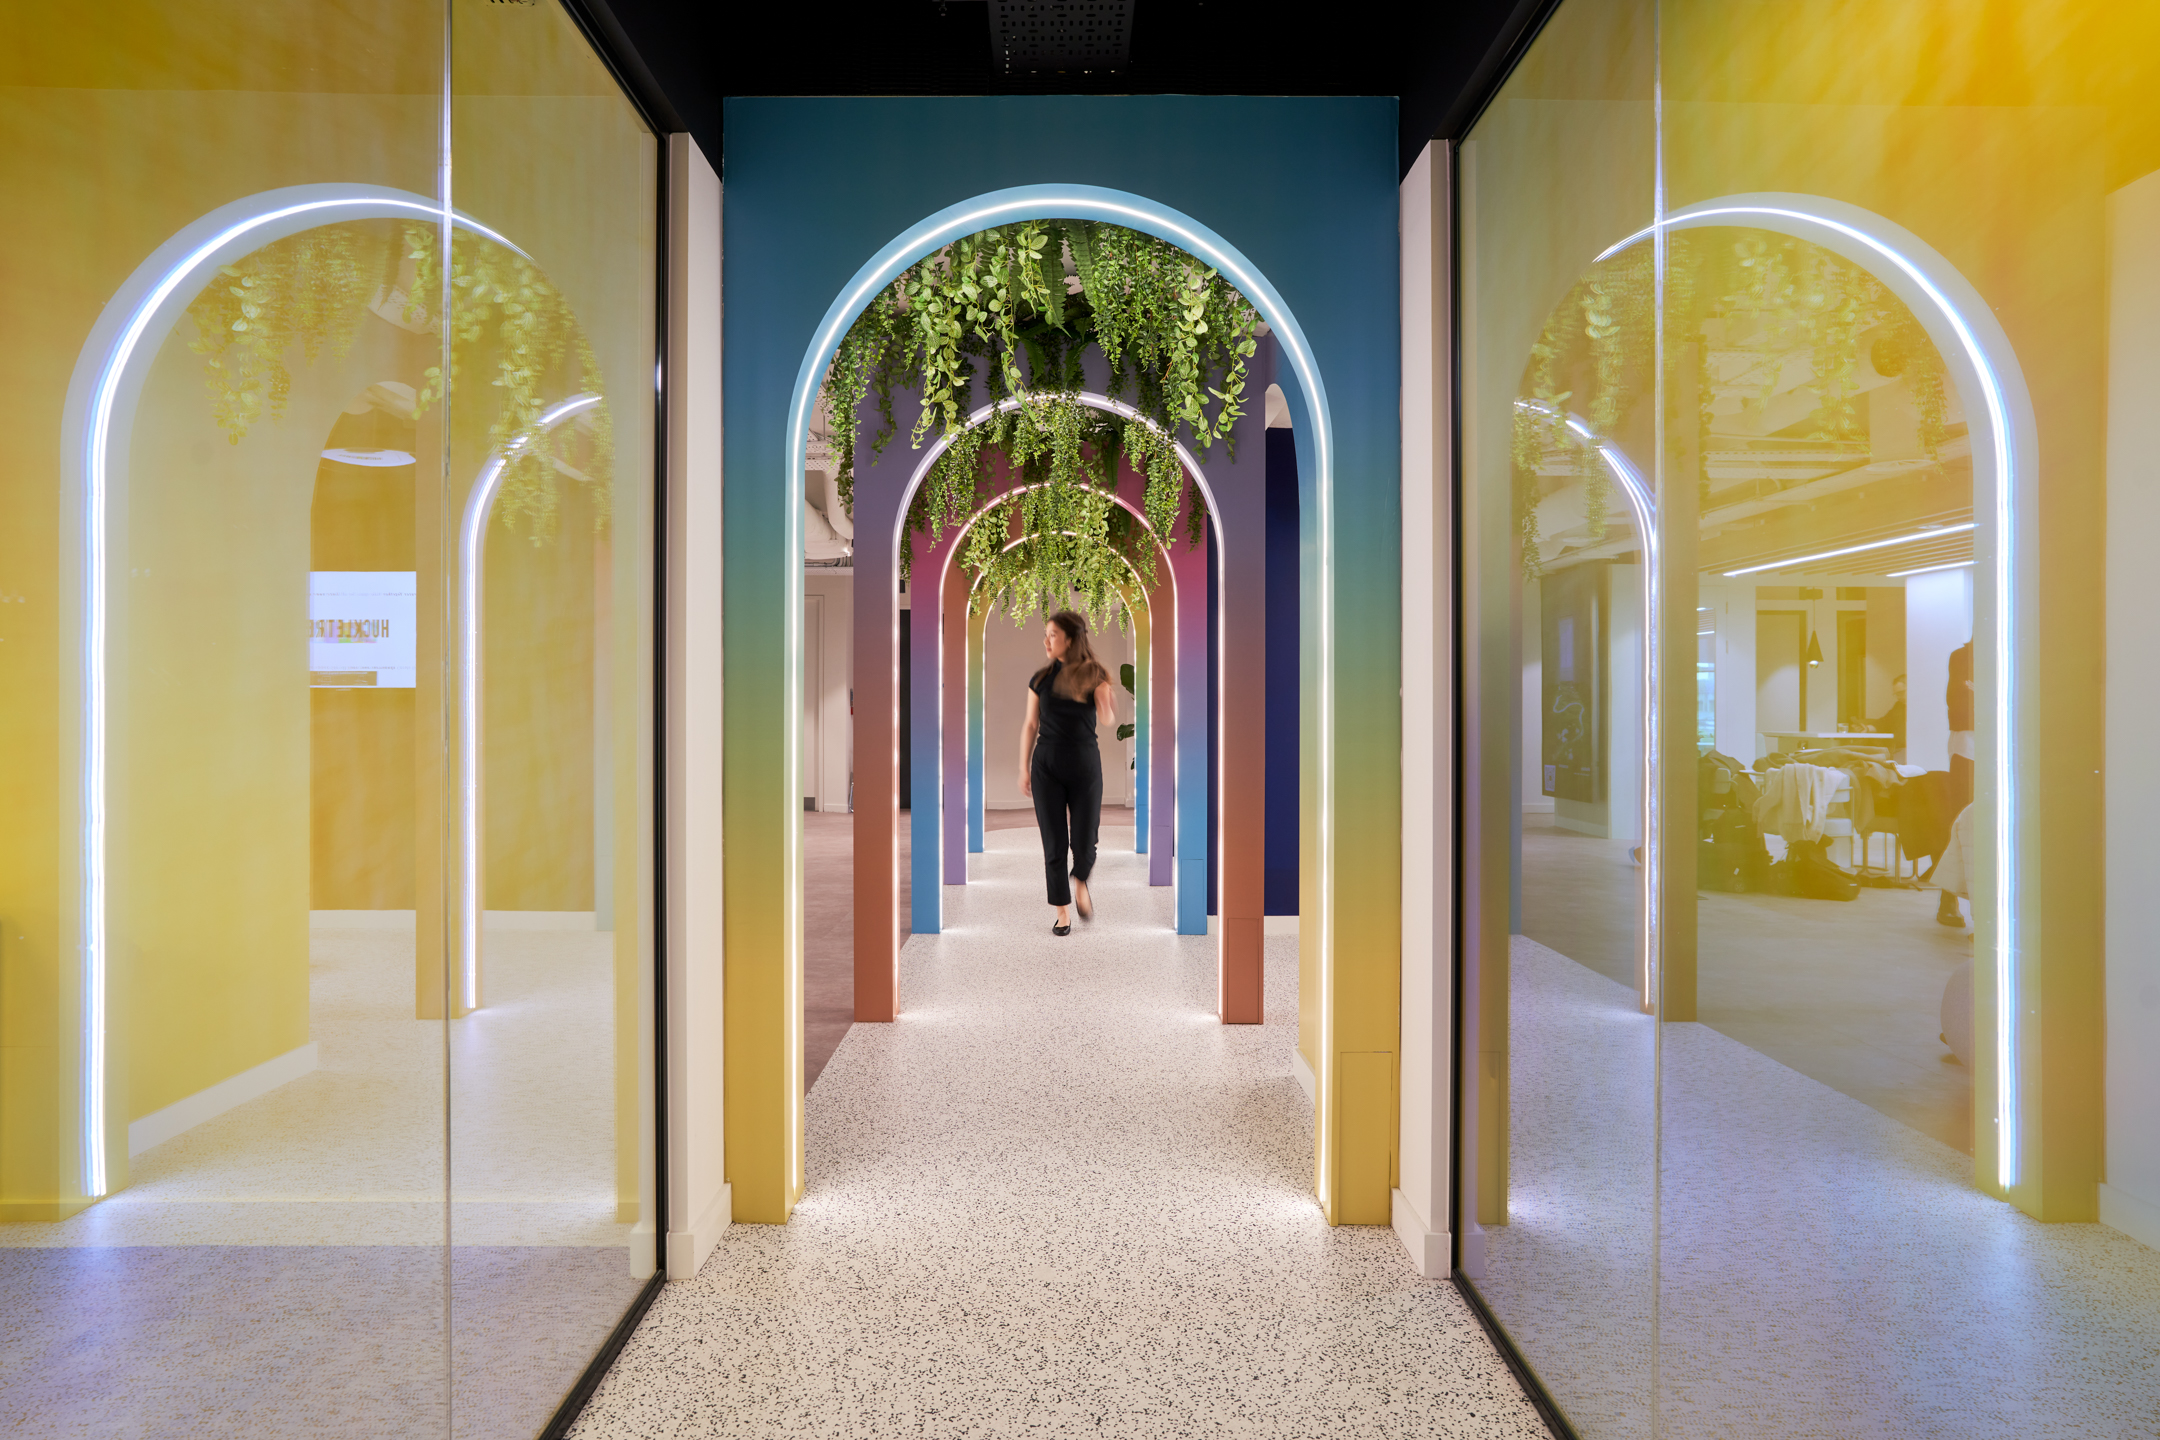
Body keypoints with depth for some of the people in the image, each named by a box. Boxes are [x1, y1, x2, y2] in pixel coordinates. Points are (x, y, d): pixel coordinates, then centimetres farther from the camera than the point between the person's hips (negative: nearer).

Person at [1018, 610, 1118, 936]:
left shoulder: (1094, 675, -2)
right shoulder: (1041, 678, 5)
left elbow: (1108, 719, -12)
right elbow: (1030, 725, 7)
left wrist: (1108, 710, -35)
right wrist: (1023, 769, 4)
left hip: (1084, 764, -2)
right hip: (1046, 764, 2)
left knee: (1084, 841, 0)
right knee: (1054, 843, 1)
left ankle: (1080, 884, 33)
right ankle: (1063, 911, 14)